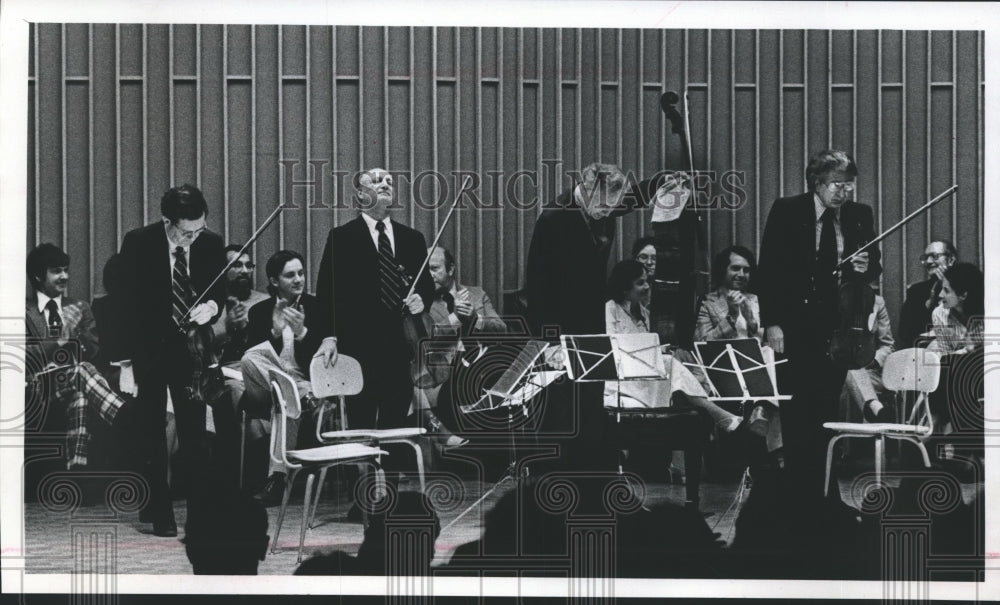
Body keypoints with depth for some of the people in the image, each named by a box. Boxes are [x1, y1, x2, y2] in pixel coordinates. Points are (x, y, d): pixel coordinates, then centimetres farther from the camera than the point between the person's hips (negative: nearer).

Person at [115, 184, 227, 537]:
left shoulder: (211, 244, -6)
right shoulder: (139, 243, -13)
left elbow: (219, 292, 9)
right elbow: (126, 305, -11)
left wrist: (212, 306, -17)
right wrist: (126, 363, -15)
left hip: (190, 347, 2)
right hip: (148, 348, -1)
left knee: (195, 432, -4)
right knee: (152, 435, 4)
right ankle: (159, 514, 13)